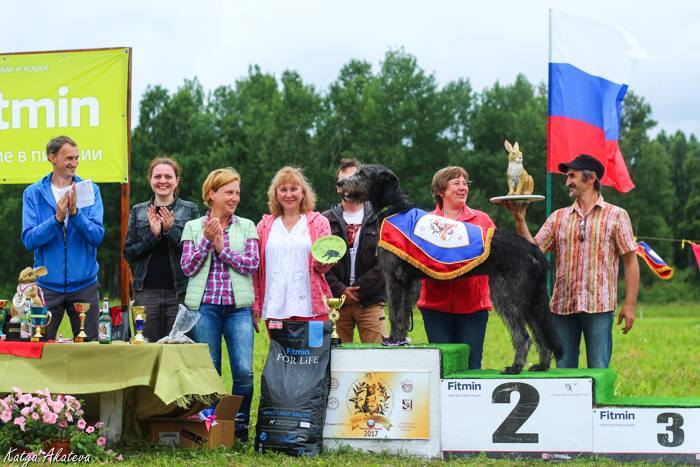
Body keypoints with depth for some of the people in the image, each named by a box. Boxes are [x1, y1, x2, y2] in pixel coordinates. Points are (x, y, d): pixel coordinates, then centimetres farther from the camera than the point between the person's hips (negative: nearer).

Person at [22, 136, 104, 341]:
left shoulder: (90, 190, 1)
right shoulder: (33, 193, 0)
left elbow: (97, 236, -8)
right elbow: (29, 240, -9)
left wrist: (75, 212, -23)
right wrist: (57, 219, -22)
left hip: (84, 284, 1)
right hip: (48, 284, -1)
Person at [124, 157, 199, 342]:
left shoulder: (190, 210, 6)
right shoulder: (138, 212, 12)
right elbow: (128, 253, 7)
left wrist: (172, 230, -13)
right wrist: (152, 235, -9)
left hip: (180, 291, -2)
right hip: (147, 291, 2)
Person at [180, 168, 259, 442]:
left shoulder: (246, 227, 10)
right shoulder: (193, 227, 10)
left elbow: (252, 264, -1)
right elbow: (187, 267, 2)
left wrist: (222, 248, -7)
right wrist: (207, 240, -8)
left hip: (238, 306, 0)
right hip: (204, 306, 0)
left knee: (244, 370, -10)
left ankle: (240, 424, 6)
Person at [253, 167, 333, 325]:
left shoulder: (319, 222, 9)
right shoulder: (265, 225, 14)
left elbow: (323, 266, 4)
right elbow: (256, 268, 14)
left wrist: (323, 262, -19)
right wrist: (255, 304, 8)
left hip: (310, 309, -2)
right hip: (274, 310, 2)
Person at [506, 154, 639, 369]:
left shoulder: (616, 215, 5)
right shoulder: (558, 217, 14)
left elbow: (630, 261, 1)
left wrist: (629, 304, -5)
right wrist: (520, 220, -8)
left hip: (599, 307, -4)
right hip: (563, 306, 4)